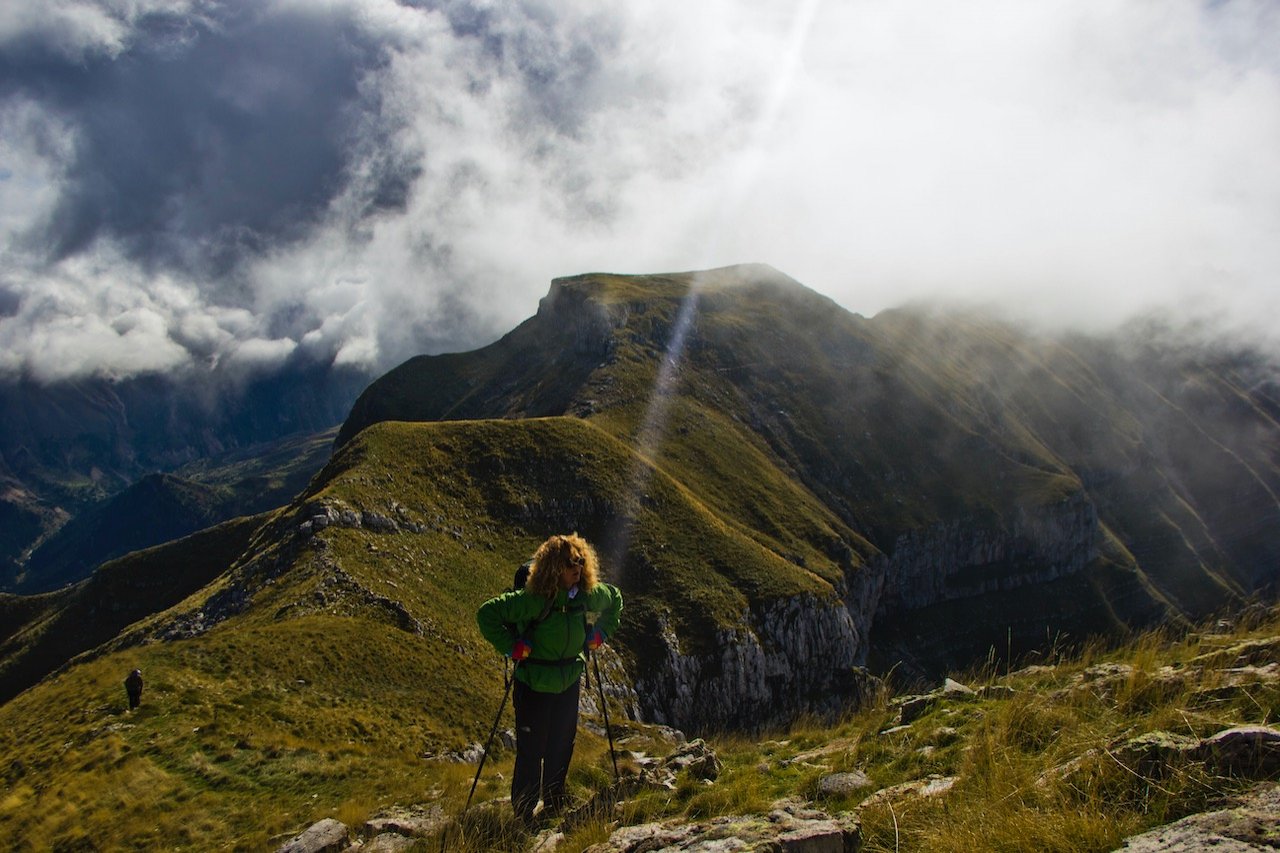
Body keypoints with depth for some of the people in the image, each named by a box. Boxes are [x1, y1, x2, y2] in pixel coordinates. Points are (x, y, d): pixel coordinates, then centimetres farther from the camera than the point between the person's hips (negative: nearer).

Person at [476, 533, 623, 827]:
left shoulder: (590, 595, -8)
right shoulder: (532, 600, -25)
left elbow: (615, 599, 15)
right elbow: (486, 613, -21)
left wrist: (600, 632, 6)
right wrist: (510, 647, -21)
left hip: (569, 685, 5)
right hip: (534, 687, -5)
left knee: (562, 748, 17)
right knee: (531, 751, 3)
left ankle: (554, 805, 37)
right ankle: (523, 813, 21)